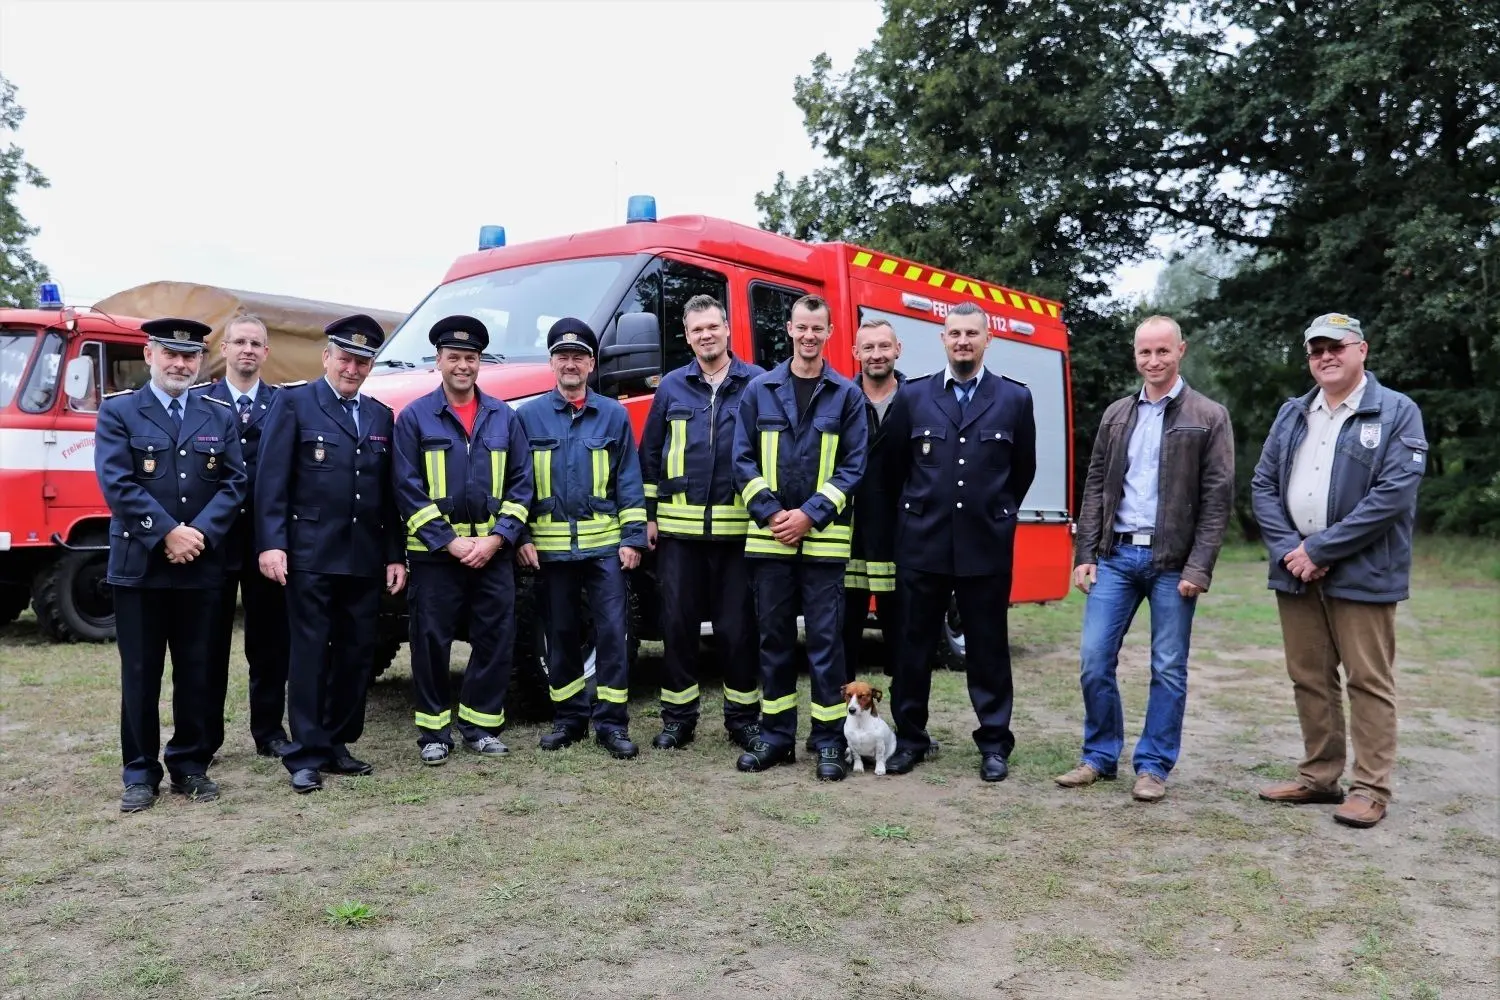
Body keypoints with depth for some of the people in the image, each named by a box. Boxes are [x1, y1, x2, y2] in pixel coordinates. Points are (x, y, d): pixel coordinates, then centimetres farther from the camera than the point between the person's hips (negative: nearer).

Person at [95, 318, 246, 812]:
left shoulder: (220, 415, 10)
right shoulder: (118, 411, 2)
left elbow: (233, 483, 3)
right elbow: (117, 484, -9)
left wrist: (200, 534, -11)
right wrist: (168, 533, -16)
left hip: (202, 566, 2)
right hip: (139, 564, -2)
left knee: (198, 672, 8)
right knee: (140, 674, 5)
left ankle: (191, 765, 19)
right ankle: (140, 773, 15)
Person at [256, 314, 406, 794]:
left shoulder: (381, 416, 15)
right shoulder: (294, 404, 1)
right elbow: (271, 480, -6)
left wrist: (395, 555, 9)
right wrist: (271, 543, -15)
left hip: (365, 559, 5)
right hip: (311, 555, -5)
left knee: (357, 653, 9)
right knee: (310, 654, -1)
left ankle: (338, 744, 21)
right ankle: (306, 755, 6)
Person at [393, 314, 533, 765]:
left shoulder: (504, 416, 8)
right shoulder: (414, 417, 0)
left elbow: (520, 483, 6)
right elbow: (408, 489, -5)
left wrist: (497, 537, -7)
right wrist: (449, 542, -12)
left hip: (494, 552, 3)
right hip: (434, 553, -2)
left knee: (496, 639, 5)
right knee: (432, 641, 2)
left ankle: (481, 724, 18)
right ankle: (433, 731, 15)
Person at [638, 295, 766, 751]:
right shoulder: (671, 387, 10)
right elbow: (649, 453, 13)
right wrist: (650, 513, 8)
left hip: (738, 528, -2)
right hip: (679, 528, 2)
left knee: (737, 626, 4)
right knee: (678, 623, 6)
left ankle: (743, 716, 17)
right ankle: (678, 717, 17)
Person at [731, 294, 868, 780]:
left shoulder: (847, 395, 3)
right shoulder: (759, 390, 7)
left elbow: (852, 466, -1)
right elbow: (743, 459, 4)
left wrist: (810, 514, -11)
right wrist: (772, 513, -8)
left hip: (823, 538, -1)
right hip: (769, 536, 2)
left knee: (825, 638, 1)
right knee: (774, 635, 8)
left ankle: (829, 740, 9)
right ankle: (776, 734, 18)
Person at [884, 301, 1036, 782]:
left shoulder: (1015, 398, 3)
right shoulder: (913, 395, 4)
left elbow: (1023, 470, 12)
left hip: (986, 545, -1)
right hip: (922, 542, 1)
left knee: (988, 647, 7)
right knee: (914, 644, 8)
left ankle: (994, 743, 18)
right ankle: (910, 737, 21)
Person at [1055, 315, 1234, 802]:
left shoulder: (1209, 417, -1)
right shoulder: (1116, 415, 11)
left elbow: (1218, 498, -5)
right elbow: (1095, 487, 11)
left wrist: (1199, 568, -12)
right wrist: (1084, 555, 4)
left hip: (1172, 561, -3)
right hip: (1116, 555, 3)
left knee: (1168, 670, 4)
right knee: (1094, 661, 1)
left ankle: (1153, 767, 16)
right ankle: (1099, 757, 17)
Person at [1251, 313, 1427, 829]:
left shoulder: (1397, 413, -3)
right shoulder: (1291, 415, 13)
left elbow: (1394, 494, -14)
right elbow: (1263, 485, 8)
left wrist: (1321, 550, -15)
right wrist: (1289, 549, -8)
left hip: (1362, 574, -5)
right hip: (1296, 573, 5)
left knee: (1369, 683, 1)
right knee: (1309, 679, 12)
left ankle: (1370, 789, 11)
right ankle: (1318, 777, 24)